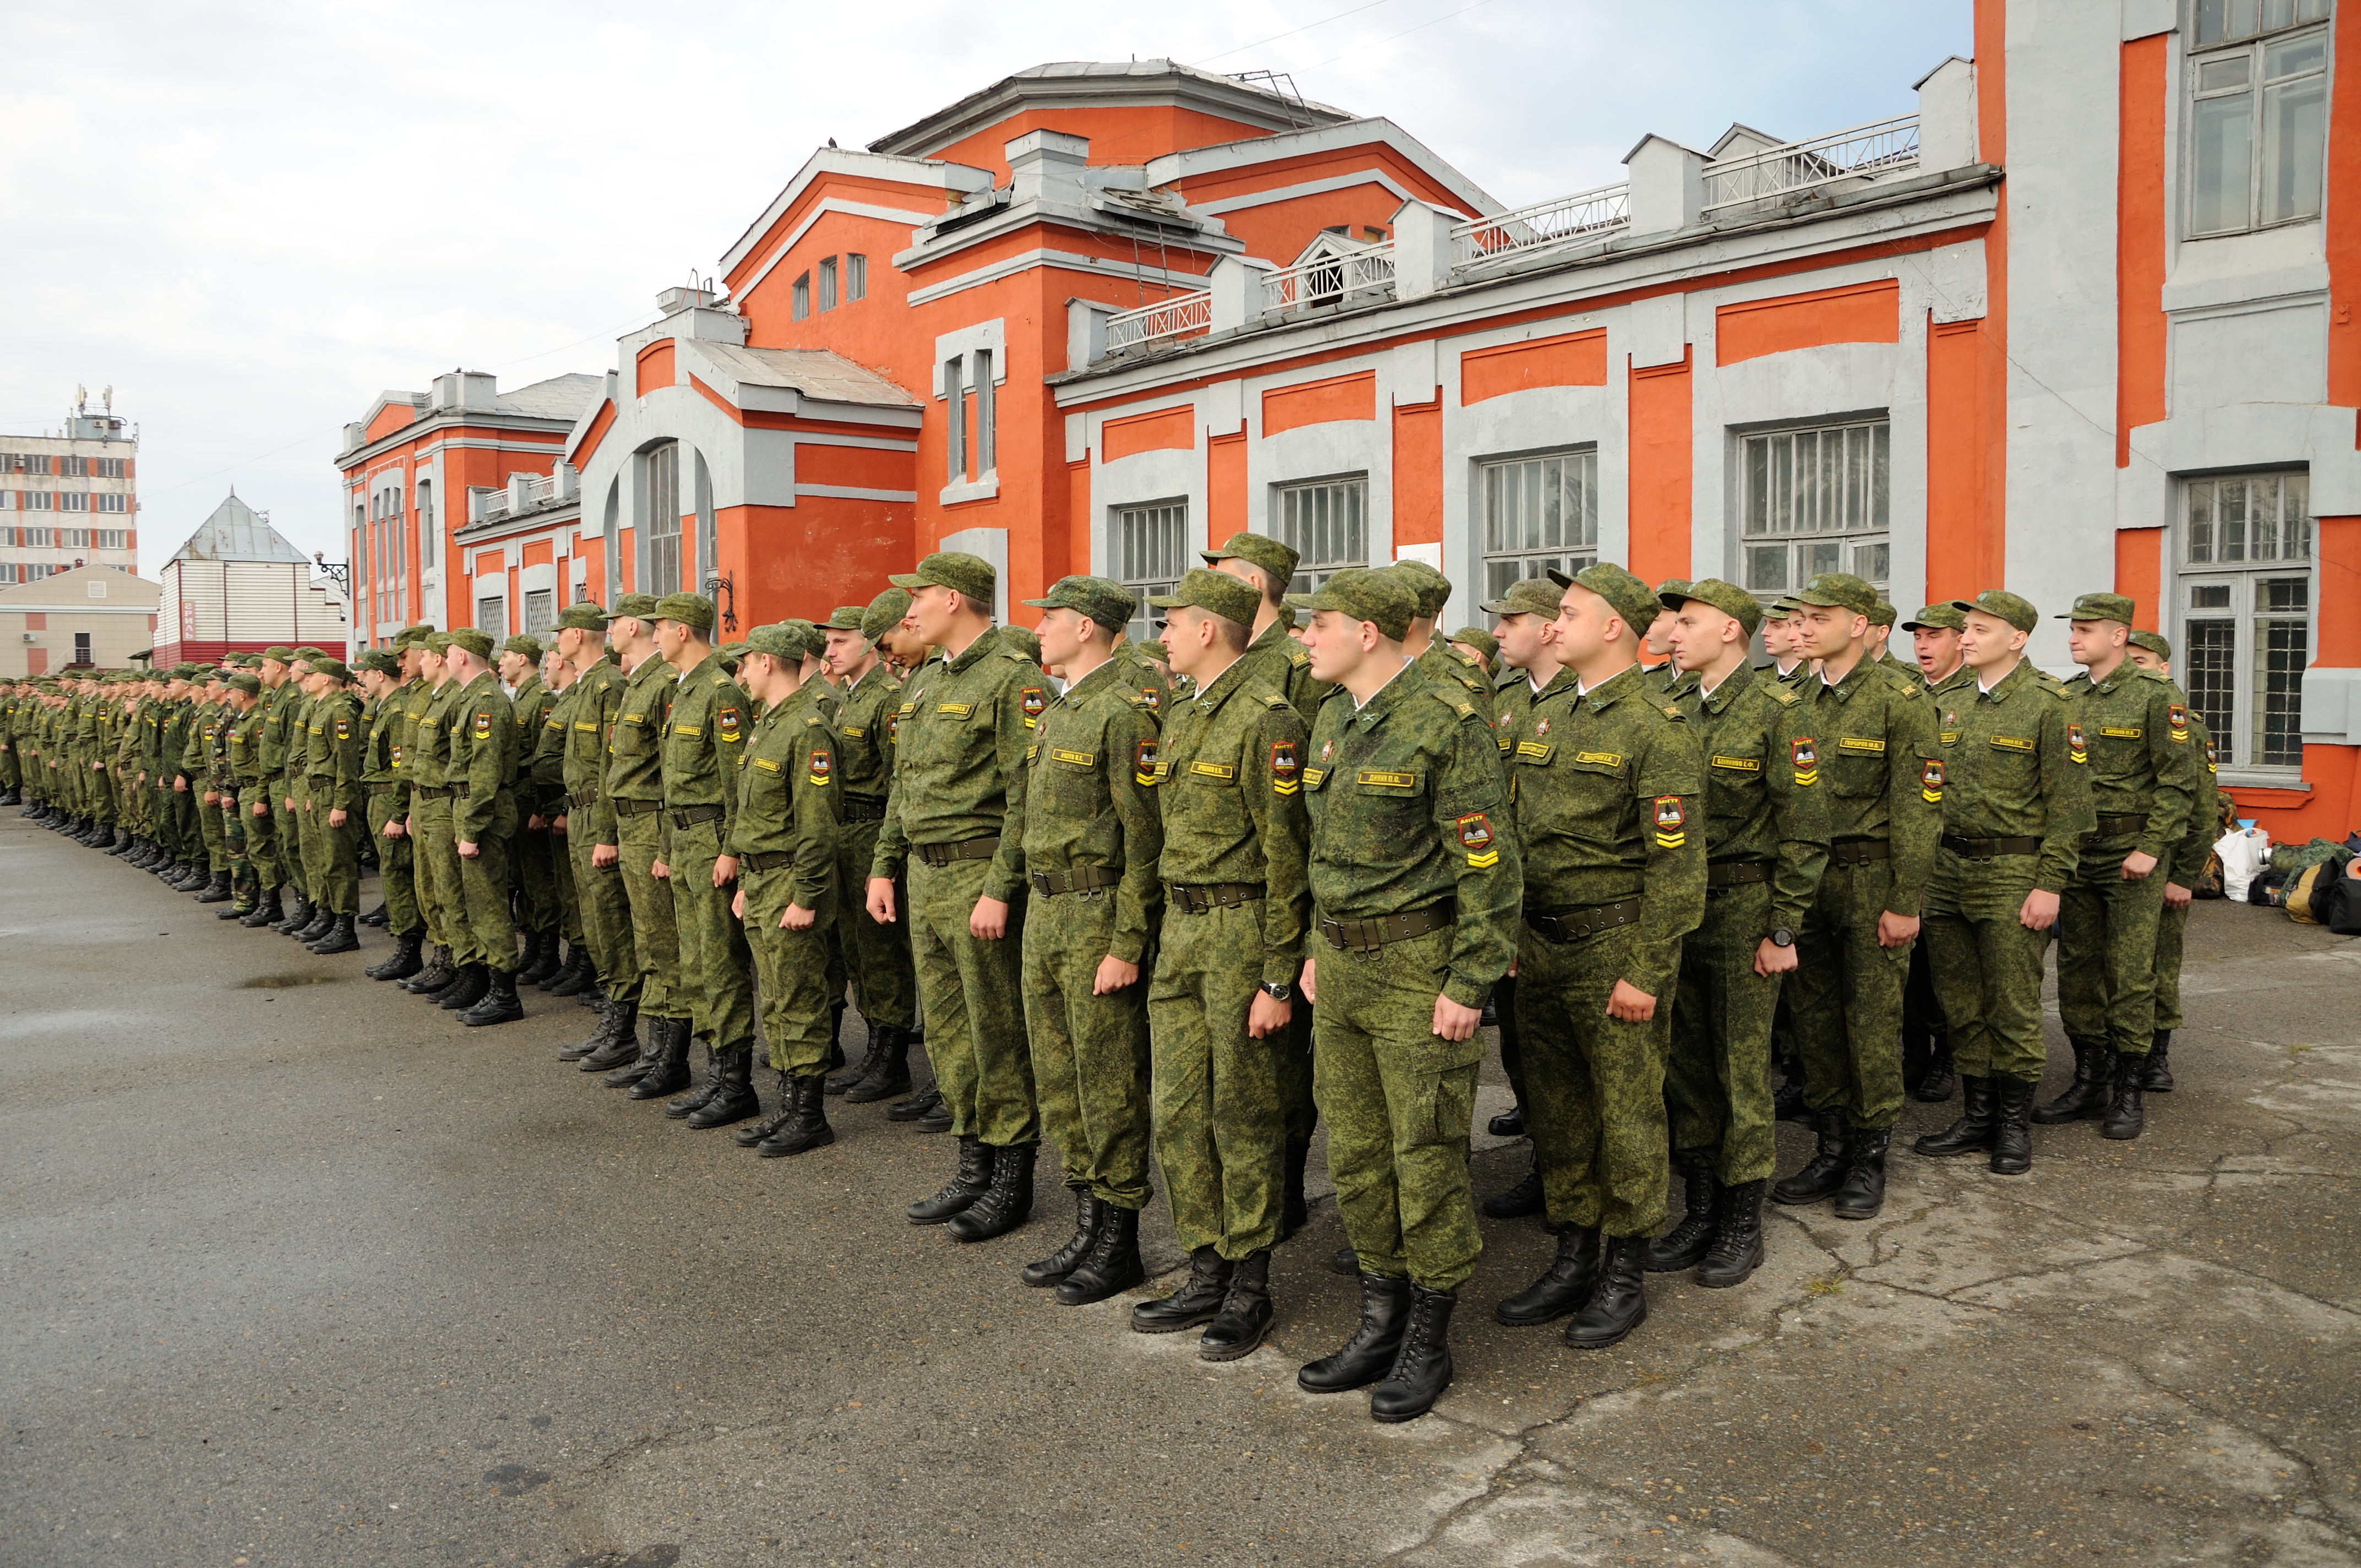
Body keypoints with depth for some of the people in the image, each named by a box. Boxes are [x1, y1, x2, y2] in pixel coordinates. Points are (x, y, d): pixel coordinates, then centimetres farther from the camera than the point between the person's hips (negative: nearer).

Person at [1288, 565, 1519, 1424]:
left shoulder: (1447, 723, -15)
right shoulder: (1332, 720, 11)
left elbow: (1489, 863, -15)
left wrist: (1469, 986, -17)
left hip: (1419, 964, -8)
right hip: (1343, 963, 8)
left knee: (1427, 1157, 3)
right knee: (1356, 1152, 13)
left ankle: (1429, 1344, 18)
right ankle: (1381, 1325, 28)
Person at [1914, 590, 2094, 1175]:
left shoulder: (2049, 704, -8)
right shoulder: (1949, 702, 11)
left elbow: (2068, 804, -10)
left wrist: (2050, 885, -15)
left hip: (2012, 873, -6)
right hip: (1948, 870, 6)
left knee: (2013, 1006, 2)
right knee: (1962, 1005, 11)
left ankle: (2015, 1126, 15)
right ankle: (1977, 1116, 23)